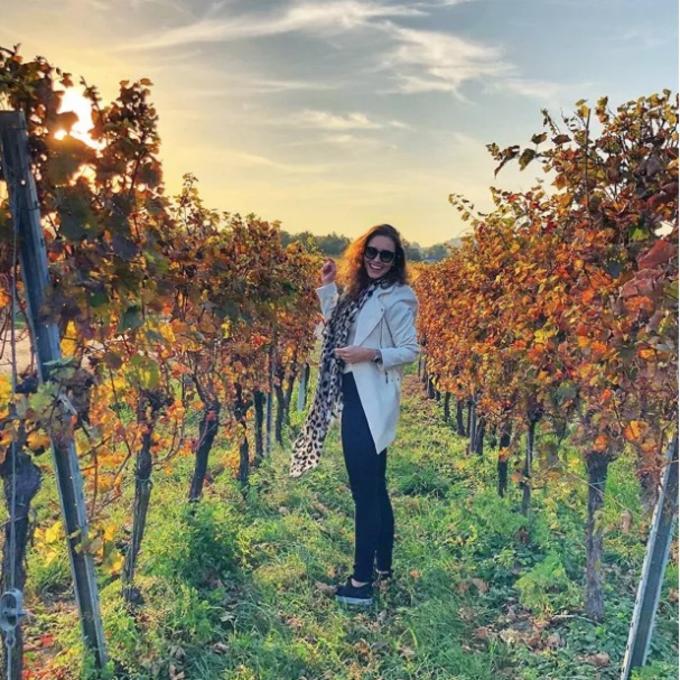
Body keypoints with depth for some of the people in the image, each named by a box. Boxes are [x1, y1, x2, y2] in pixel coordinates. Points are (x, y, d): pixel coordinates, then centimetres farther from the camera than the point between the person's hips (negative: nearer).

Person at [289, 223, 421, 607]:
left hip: (372, 402, -9)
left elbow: (410, 351, -11)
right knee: (374, 487, 17)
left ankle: (362, 581, 8)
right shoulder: (359, 290, 13)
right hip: (354, 397, 9)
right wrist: (328, 287, 15)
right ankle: (383, 567, 32)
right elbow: (335, 324, 20)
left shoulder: (396, 298, -11)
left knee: (365, 489, -3)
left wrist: (372, 353, -24)